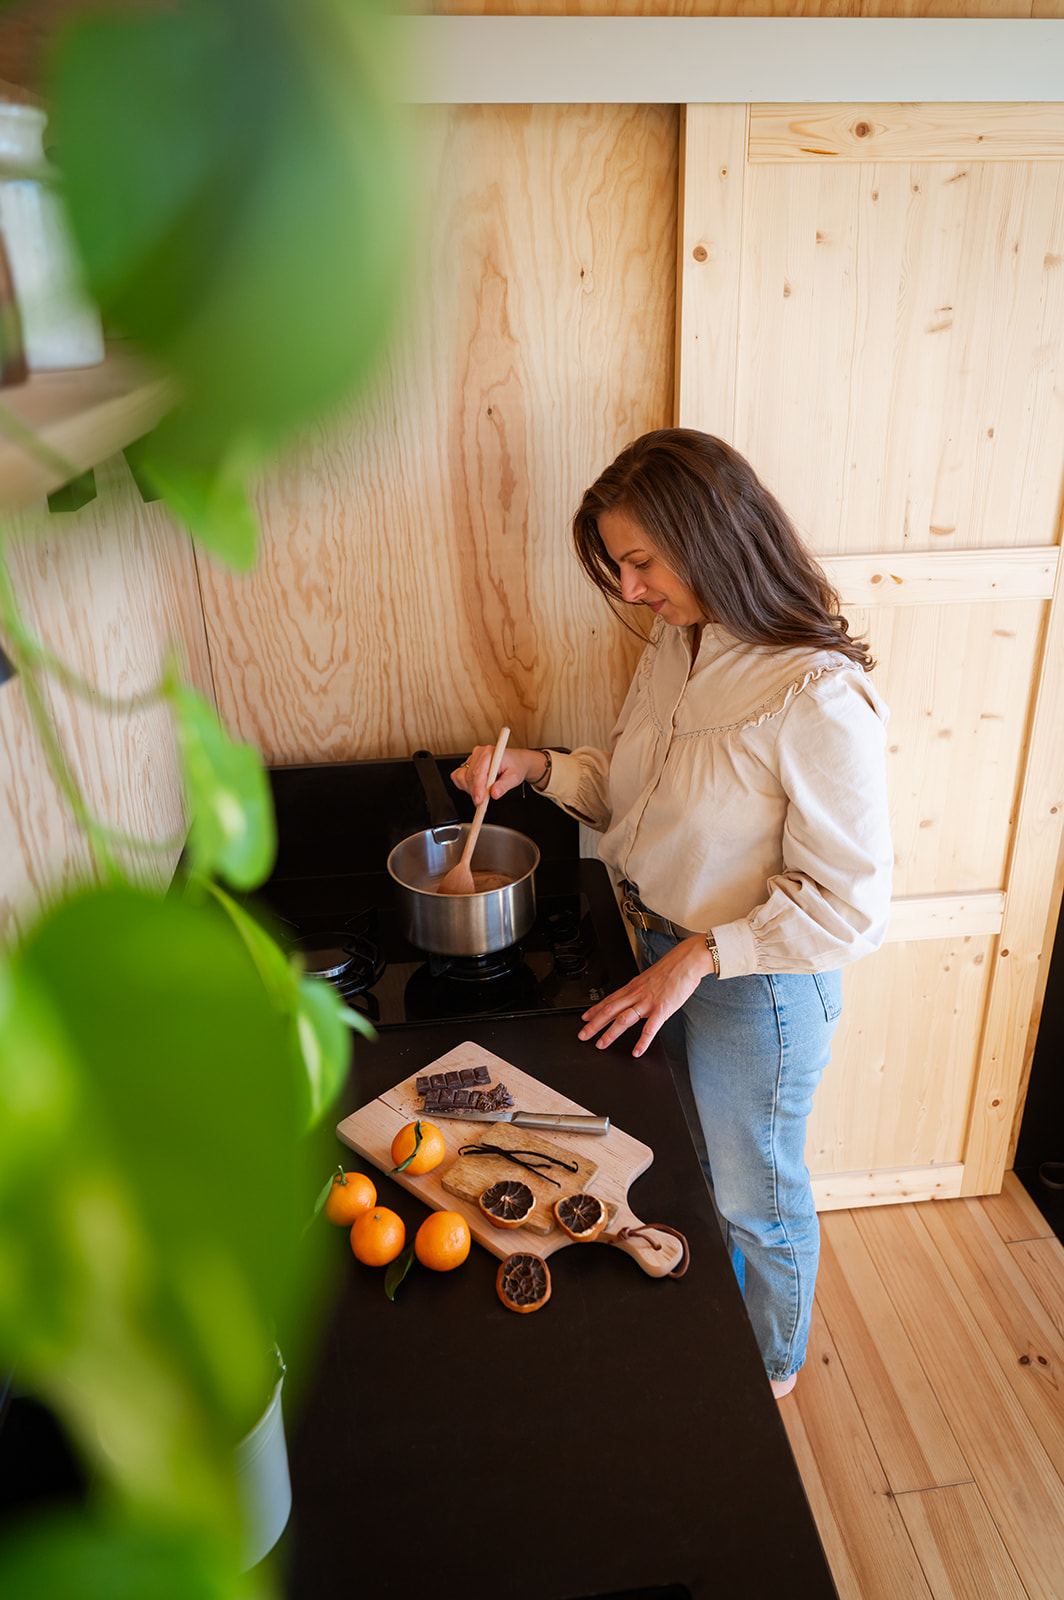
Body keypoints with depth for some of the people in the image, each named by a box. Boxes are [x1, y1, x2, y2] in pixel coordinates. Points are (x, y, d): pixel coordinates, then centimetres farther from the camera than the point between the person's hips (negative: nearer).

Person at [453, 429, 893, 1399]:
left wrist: (700, 956, -23)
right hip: (665, 953, 7)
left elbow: (850, 902, -24)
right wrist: (538, 768, -6)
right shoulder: (674, 646, -3)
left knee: (754, 1194, 18)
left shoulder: (819, 697, -29)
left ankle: (771, 1368, 49)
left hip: (758, 987, -7)